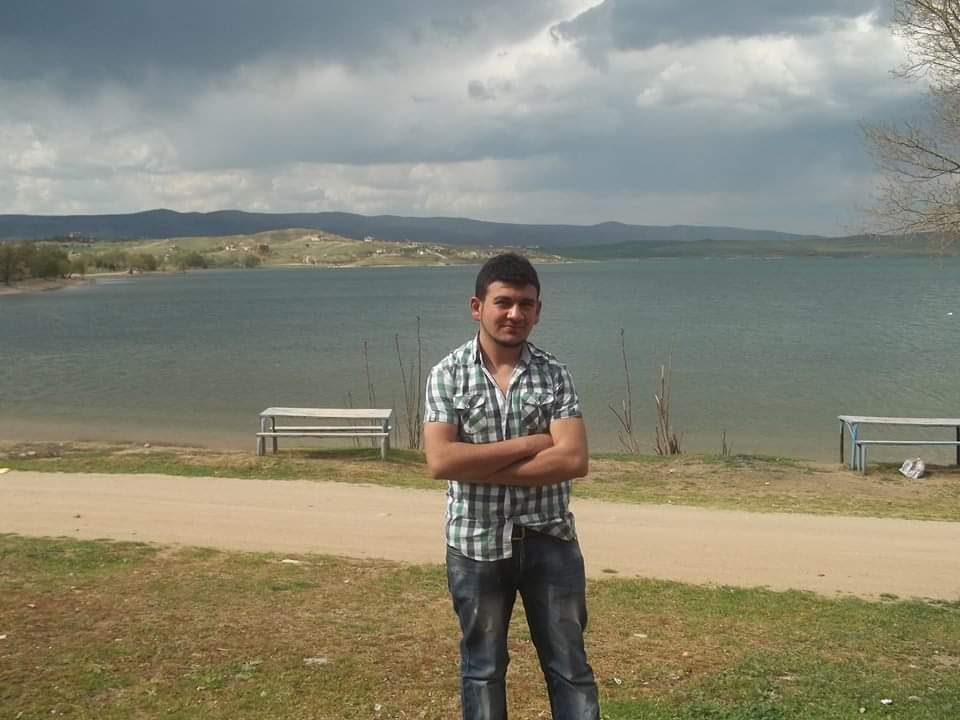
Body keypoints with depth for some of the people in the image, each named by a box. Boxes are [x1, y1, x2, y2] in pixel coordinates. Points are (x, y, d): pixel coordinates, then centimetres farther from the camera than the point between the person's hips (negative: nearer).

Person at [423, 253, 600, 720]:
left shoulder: (554, 375, -4)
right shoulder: (447, 375, -7)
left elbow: (573, 460, -15)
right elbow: (441, 461, -19)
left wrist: (480, 467, -18)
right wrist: (529, 443, -17)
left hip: (549, 540, 1)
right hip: (477, 543, 0)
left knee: (569, 666, 11)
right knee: (482, 667, 15)